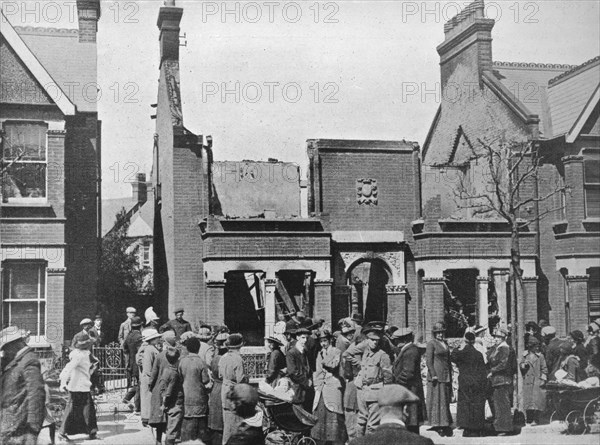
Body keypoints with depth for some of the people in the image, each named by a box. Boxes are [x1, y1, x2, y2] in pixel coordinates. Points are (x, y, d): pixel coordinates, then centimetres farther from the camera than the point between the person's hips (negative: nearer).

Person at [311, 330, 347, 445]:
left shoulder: (336, 352, 3)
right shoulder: (319, 353, 21)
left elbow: (334, 365, -11)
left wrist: (324, 358, -12)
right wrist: (317, 385, 13)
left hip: (333, 387, -5)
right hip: (320, 389, 6)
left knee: (333, 414, -9)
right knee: (319, 415, 2)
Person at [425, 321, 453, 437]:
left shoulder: (445, 343, 16)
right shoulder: (431, 343, -6)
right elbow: (429, 361, -11)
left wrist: (450, 375, 17)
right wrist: (433, 375, -18)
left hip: (446, 375, 7)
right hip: (436, 375, -7)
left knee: (446, 400, 7)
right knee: (437, 400, -5)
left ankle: (445, 425, 12)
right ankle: (438, 425, -2)